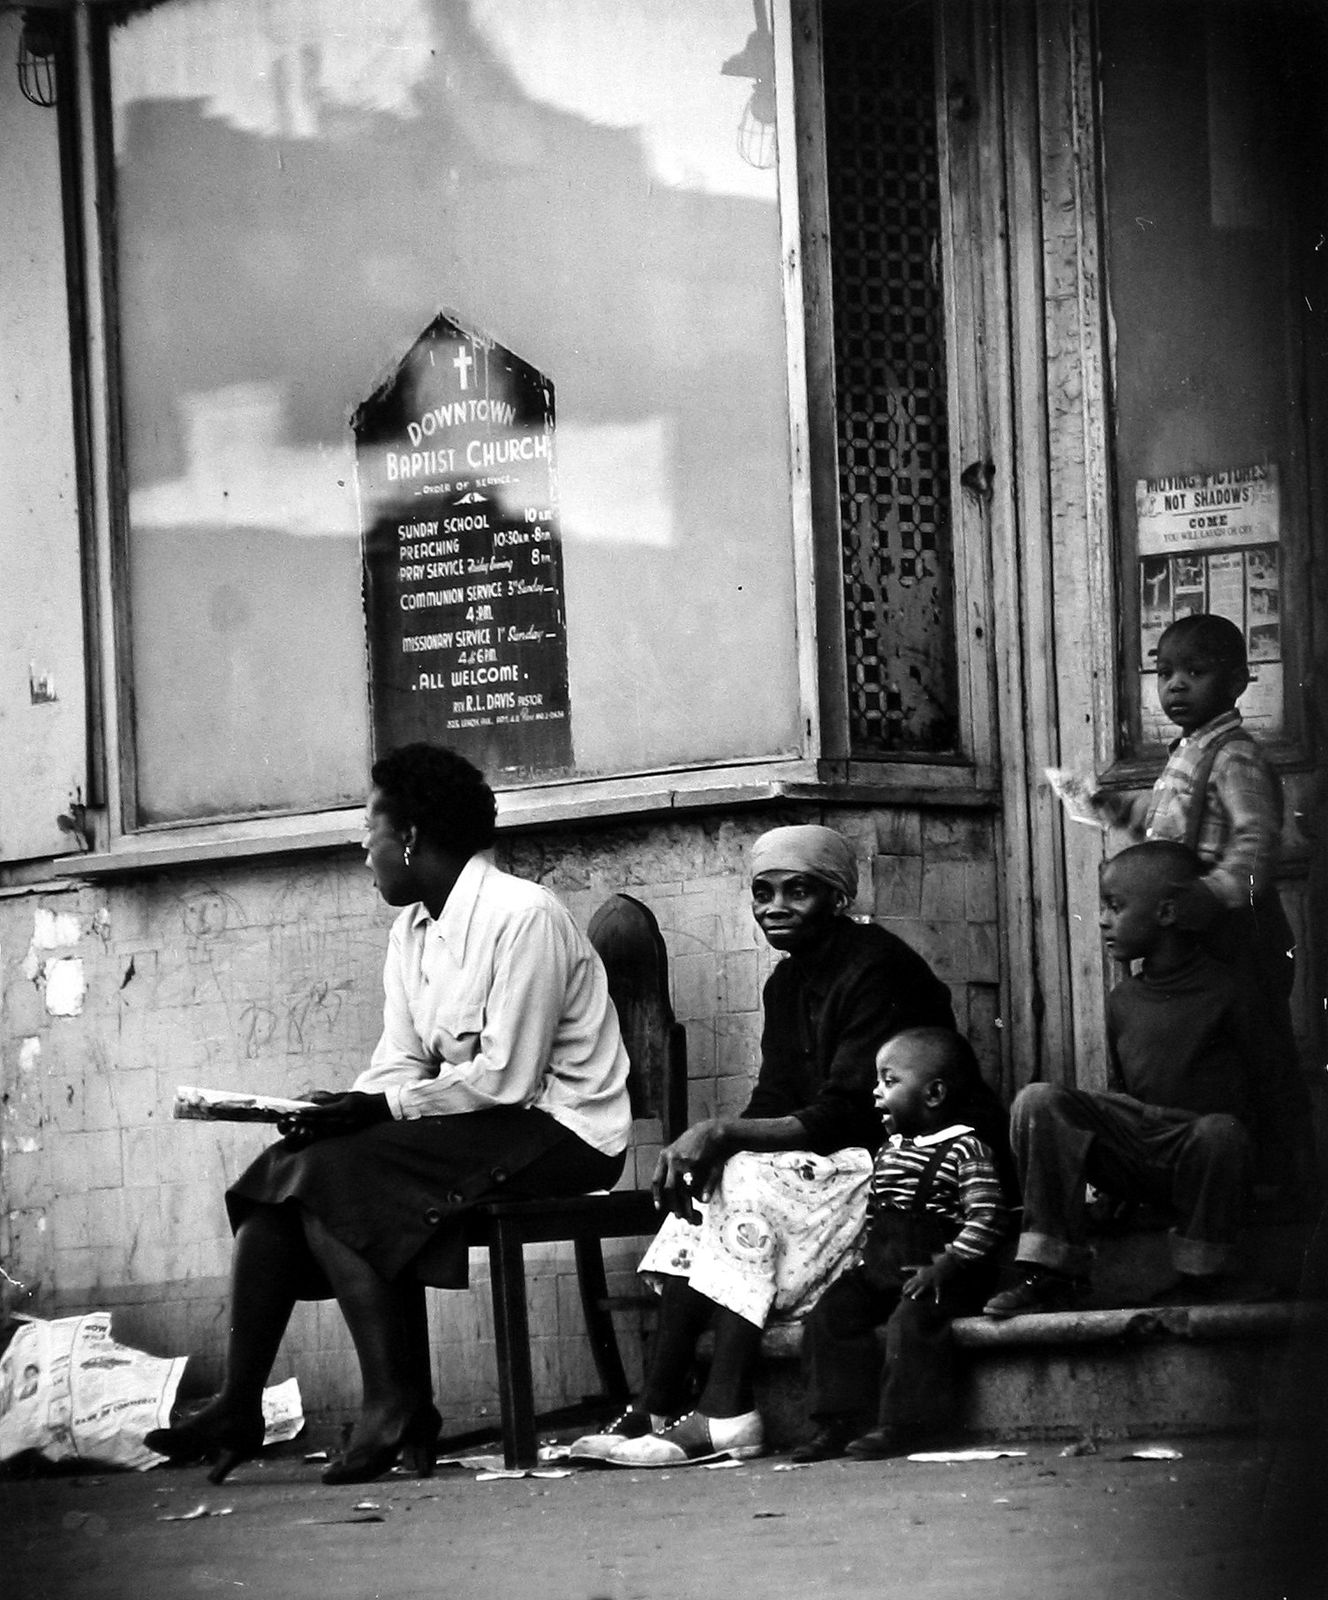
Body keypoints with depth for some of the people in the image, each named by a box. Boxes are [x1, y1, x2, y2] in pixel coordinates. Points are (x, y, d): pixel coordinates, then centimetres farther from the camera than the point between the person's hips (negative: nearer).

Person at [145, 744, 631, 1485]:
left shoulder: (523, 916, -16)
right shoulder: (413, 930, 14)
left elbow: (507, 1078, -21)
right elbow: (400, 1064, 9)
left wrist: (379, 1108, -20)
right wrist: (337, 1115, -11)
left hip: (558, 1131, -9)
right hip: (477, 1130, 9)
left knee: (330, 1176, -24)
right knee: (281, 1173, -6)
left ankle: (397, 1413, -21)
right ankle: (238, 1407, -8)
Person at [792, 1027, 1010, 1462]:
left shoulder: (965, 1149, -8)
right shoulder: (888, 1152, 18)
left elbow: (986, 1219, -16)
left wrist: (944, 1267, -23)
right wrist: (864, 1259, 11)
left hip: (938, 1274, -8)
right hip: (880, 1270, 8)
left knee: (911, 1317, -32)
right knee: (833, 1310, -11)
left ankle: (902, 1425, -25)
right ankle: (836, 1422, -10)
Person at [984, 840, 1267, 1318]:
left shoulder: (1225, 991, -5)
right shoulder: (1123, 1000, 13)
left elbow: (1258, 1083, -2)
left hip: (1196, 1153, -5)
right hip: (1131, 1147, 5)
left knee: (1221, 1130, -41)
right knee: (1037, 1100, -17)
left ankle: (1199, 1275, -18)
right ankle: (1052, 1270, -18)